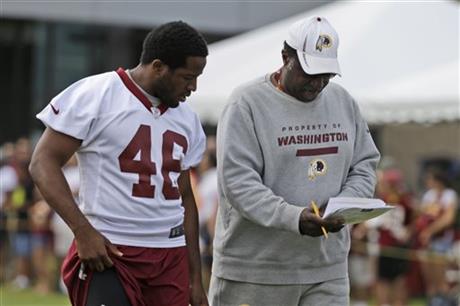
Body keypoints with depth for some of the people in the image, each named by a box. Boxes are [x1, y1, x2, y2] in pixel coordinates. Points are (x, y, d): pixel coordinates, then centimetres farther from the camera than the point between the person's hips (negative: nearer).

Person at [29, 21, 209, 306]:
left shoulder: (187, 118, 14)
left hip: (172, 257, 6)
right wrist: (83, 230, -17)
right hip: (108, 250, -6)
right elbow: (44, 163, -7)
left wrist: (195, 277, 18)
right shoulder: (96, 94, -6)